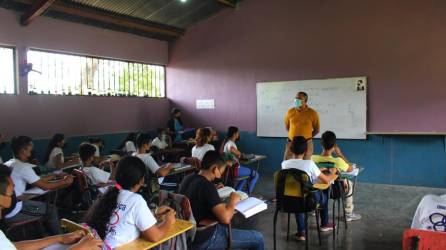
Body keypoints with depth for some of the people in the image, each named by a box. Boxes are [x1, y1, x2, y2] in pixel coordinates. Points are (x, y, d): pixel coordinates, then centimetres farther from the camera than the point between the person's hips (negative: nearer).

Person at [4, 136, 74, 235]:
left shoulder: (10, 164, 9)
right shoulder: (22, 167, -19)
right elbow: (45, 186, -16)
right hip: (13, 213, -9)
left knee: (45, 206, 24)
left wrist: (56, 176, 17)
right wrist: (65, 182, -1)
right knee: (51, 210, 4)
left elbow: (38, 180, 14)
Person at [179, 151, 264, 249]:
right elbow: (225, 218, -32)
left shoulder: (188, 178, 0)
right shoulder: (207, 186, -26)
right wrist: (233, 201, -13)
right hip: (205, 239, -9)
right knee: (258, 239, -2)